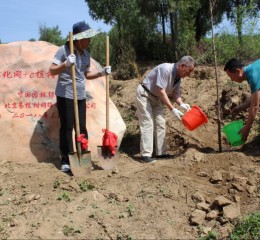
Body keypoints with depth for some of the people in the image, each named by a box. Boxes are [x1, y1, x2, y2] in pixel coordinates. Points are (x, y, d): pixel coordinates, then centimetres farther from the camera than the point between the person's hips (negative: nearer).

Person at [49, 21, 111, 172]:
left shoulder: (86, 54, 10)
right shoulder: (64, 50, -9)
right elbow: (52, 71, -11)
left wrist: (101, 73, 3)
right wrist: (66, 64, -27)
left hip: (81, 95, 6)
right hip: (65, 95, -6)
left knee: (82, 128, 8)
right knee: (67, 128, -3)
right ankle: (66, 161, 6)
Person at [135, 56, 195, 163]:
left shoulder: (178, 77, -3)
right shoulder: (165, 69, -30)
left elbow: (175, 93, 2)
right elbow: (161, 92, -30)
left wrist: (182, 104, -19)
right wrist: (172, 109, -30)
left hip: (157, 98, 9)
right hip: (144, 94, -8)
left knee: (160, 124, 4)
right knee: (148, 124, -12)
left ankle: (161, 152, 10)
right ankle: (146, 154, -9)